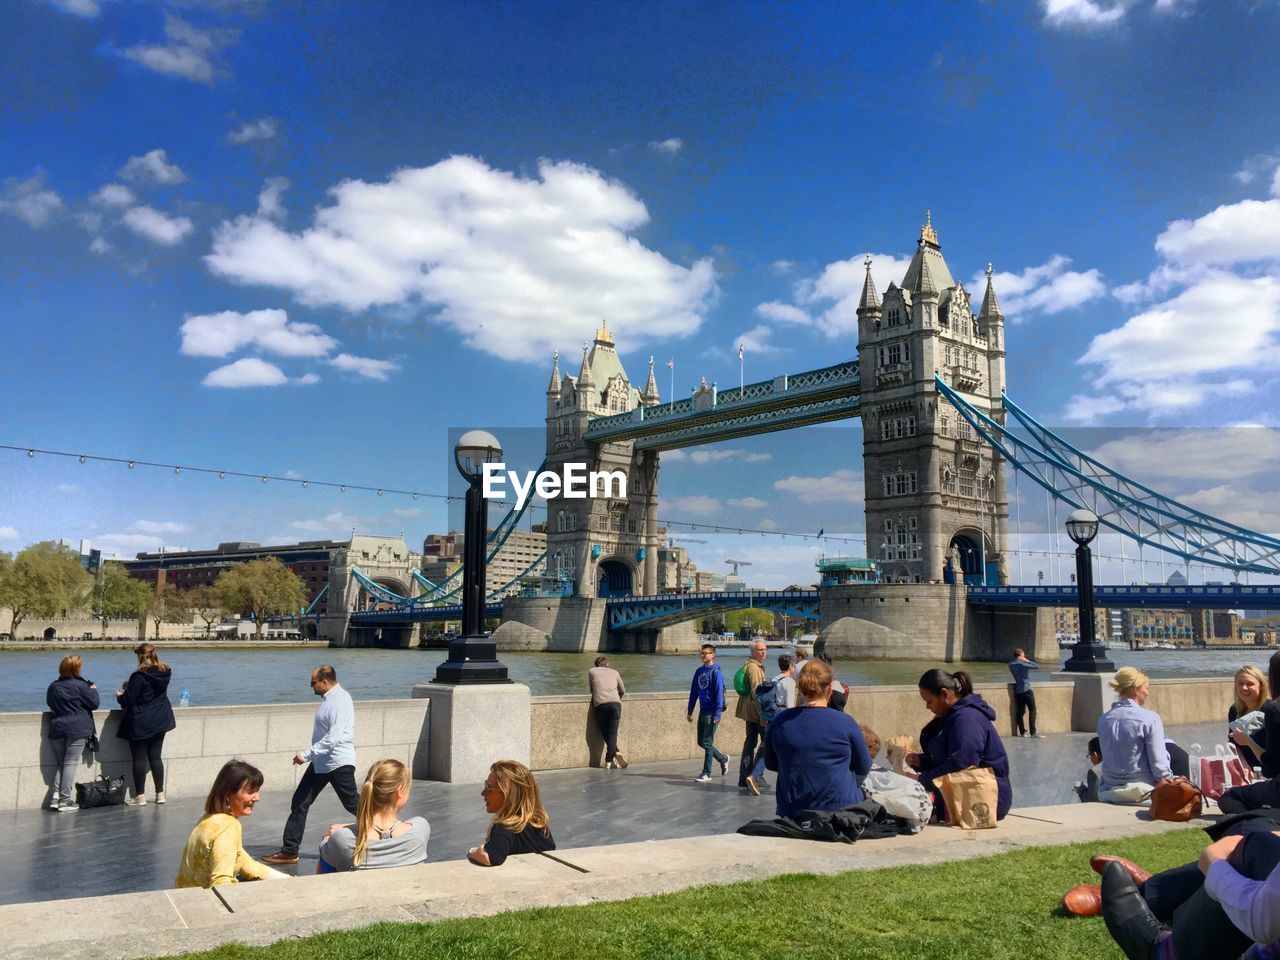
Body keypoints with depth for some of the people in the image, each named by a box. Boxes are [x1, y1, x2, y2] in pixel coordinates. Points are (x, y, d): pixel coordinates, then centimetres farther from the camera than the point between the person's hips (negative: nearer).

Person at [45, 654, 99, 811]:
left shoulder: (53, 686, 6)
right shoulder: (80, 685, -11)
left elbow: (50, 704, 19)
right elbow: (94, 704, -7)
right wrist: (93, 690, 10)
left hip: (57, 729, 5)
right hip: (77, 729, -5)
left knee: (59, 762, 15)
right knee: (71, 763, -3)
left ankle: (56, 795, 3)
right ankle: (65, 800, -4)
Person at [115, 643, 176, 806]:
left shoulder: (139, 676, -18)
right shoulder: (165, 673, 1)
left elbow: (128, 701, -16)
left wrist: (120, 696, 6)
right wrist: (130, 686, 21)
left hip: (140, 724, -6)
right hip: (160, 722, 6)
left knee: (139, 758, 3)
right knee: (156, 757, 13)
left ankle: (140, 796, 7)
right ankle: (160, 793, 16)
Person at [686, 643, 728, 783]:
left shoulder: (716, 672, -11)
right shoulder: (699, 671, 11)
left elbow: (719, 693, -15)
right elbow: (694, 692, 15)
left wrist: (717, 714, -20)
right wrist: (690, 711, 14)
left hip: (712, 712, -7)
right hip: (702, 711, 8)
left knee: (707, 742, -5)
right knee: (701, 742, 12)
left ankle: (707, 774, 4)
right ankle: (723, 759, 32)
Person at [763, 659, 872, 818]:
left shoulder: (779, 722, -3)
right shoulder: (845, 723, -9)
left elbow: (770, 764, 12)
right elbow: (864, 768, 5)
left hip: (791, 813, 2)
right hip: (841, 810, -2)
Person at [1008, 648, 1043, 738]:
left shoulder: (1011, 664, 7)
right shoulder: (1022, 664, -15)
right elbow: (1037, 666, -14)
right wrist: (1028, 661, -4)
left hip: (1018, 691, 7)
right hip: (1026, 690, -7)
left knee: (1020, 712, 8)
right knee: (1032, 711, -3)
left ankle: (1022, 732, 11)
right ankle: (1033, 732, -8)